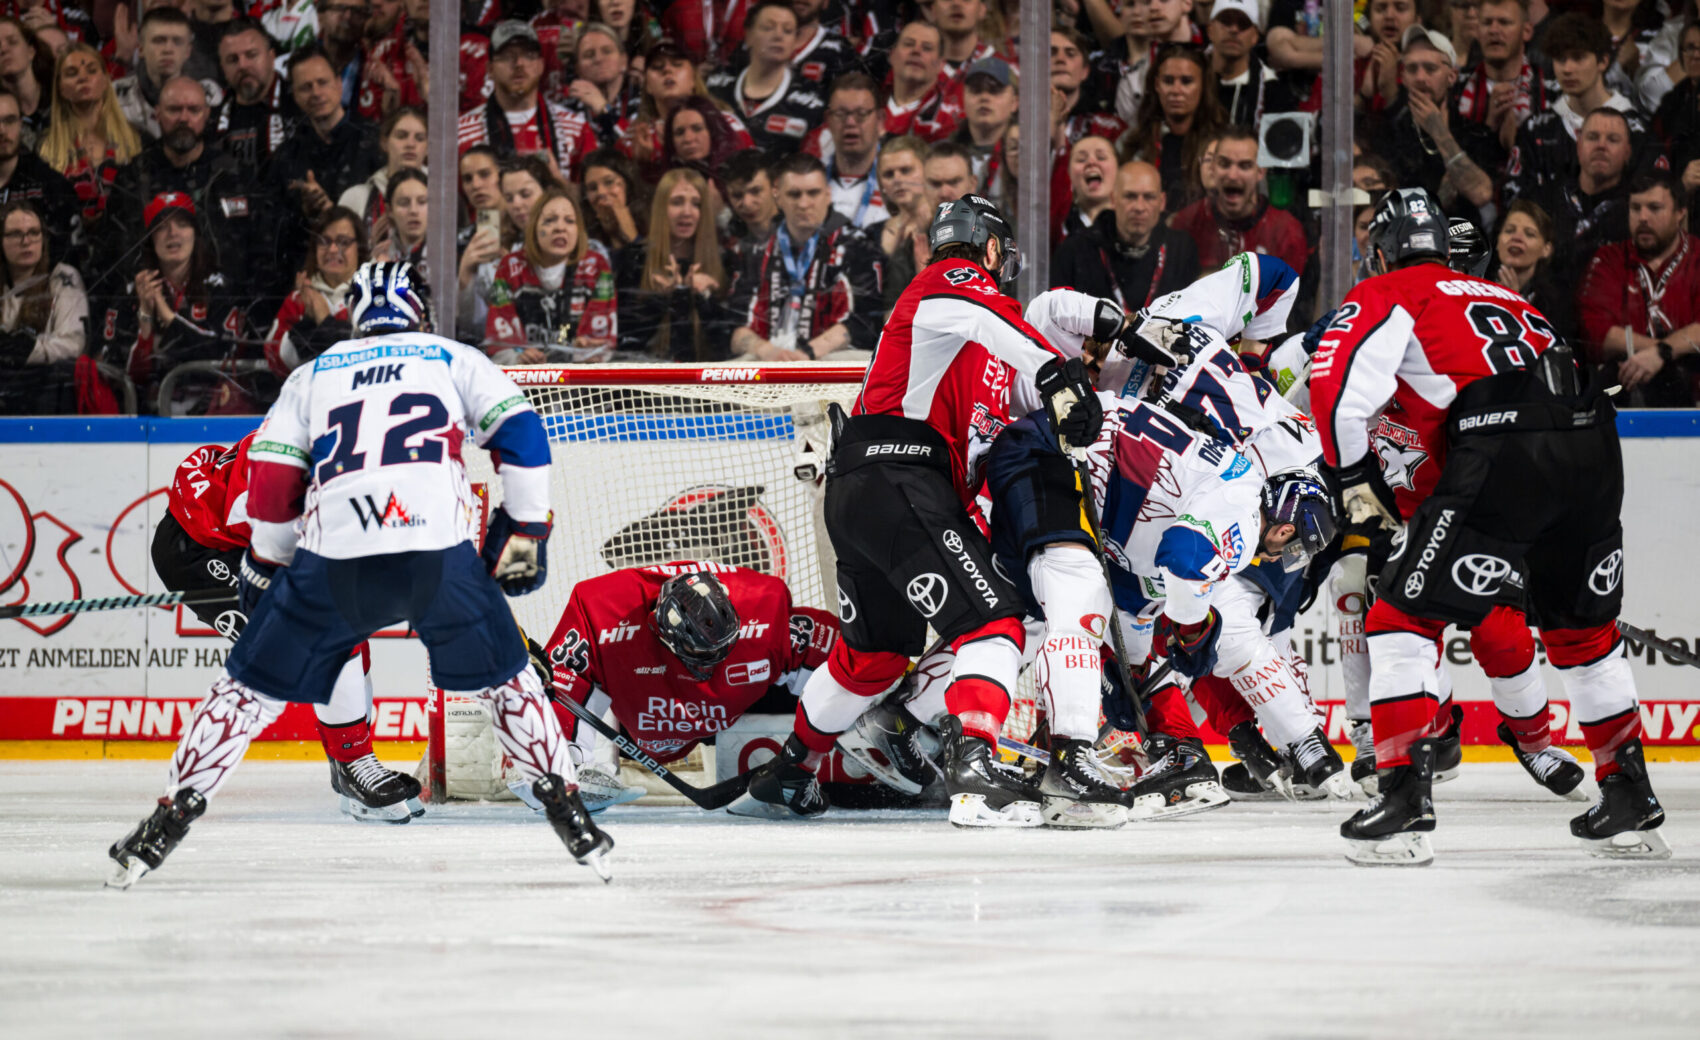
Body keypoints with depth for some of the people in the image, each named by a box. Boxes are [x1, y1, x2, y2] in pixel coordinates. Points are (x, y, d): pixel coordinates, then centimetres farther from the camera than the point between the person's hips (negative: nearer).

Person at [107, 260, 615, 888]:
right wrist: (524, 530, 14)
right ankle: (570, 819, 16)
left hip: (332, 561, 1)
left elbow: (272, 479, 16)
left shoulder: (313, 375, 23)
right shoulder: (453, 360, 21)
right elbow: (520, 430, 8)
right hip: (438, 550, -1)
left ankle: (170, 818, 10)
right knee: (504, 676, 19)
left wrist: (265, 566, 28)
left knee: (254, 684, 14)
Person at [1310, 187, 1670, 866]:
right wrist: (1421, 499, 40)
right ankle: (1631, 800, 28)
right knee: (1582, 629, 25)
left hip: (1503, 457, -6)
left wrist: (1358, 480, 11)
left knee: (1405, 618, 1)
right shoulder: (1502, 295, 35)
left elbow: (1336, 385, -2)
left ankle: (1404, 800, -11)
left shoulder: (1385, 297, 13)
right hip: (1591, 445, 6)